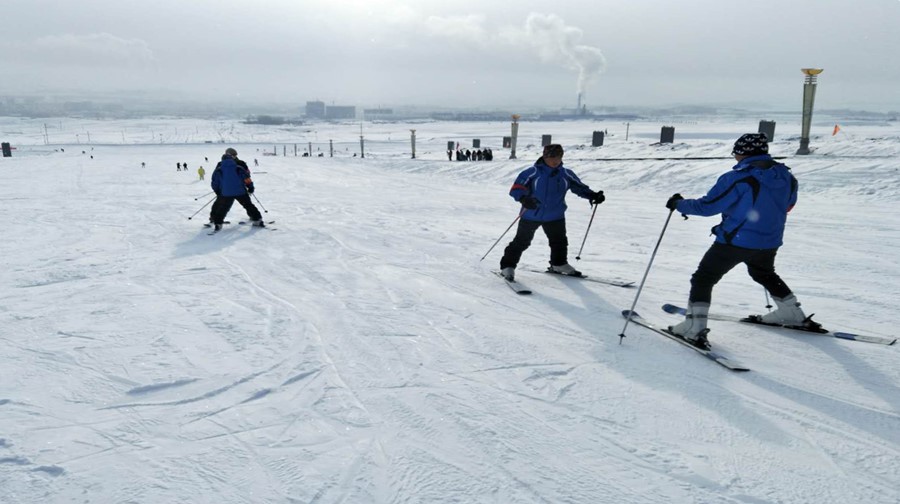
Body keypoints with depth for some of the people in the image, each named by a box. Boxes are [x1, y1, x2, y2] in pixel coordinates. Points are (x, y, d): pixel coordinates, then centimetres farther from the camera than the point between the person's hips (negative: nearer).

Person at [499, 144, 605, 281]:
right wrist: (524, 198, -35)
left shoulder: (566, 174, 0)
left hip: (555, 216, 4)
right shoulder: (533, 172, -13)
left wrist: (592, 195, -10)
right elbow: (517, 187, -15)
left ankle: (559, 264, 39)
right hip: (531, 215, -4)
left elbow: (579, 187, 7)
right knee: (521, 241, -1)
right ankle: (507, 266, 10)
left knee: (559, 241, 16)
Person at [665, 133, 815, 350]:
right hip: (770, 243, 7)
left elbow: (707, 206, -17)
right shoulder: (786, 177, 0)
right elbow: (788, 204, 18)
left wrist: (679, 204, -2)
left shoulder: (738, 178, -20)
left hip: (735, 241, -7)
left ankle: (695, 328, -6)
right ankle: (794, 314, 45)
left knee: (703, 278, 3)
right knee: (765, 274, 34)